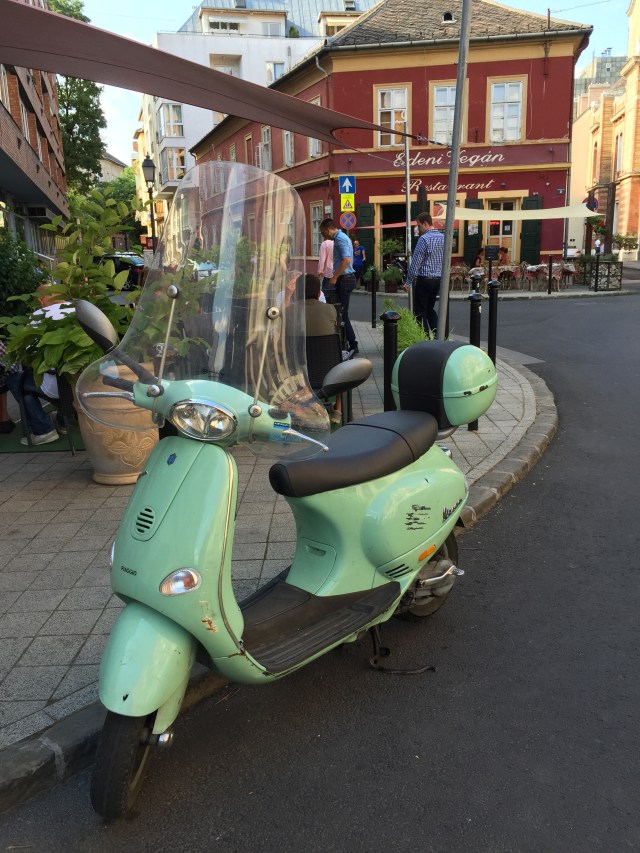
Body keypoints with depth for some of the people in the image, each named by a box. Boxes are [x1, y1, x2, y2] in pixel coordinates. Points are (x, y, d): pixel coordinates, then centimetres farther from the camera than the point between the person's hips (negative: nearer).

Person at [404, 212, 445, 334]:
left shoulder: (424, 238, -14)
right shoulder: (443, 237, 8)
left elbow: (415, 262, -14)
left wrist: (408, 282, -7)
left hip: (424, 279, -7)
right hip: (438, 279, 7)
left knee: (420, 312, 3)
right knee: (430, 308, 19)